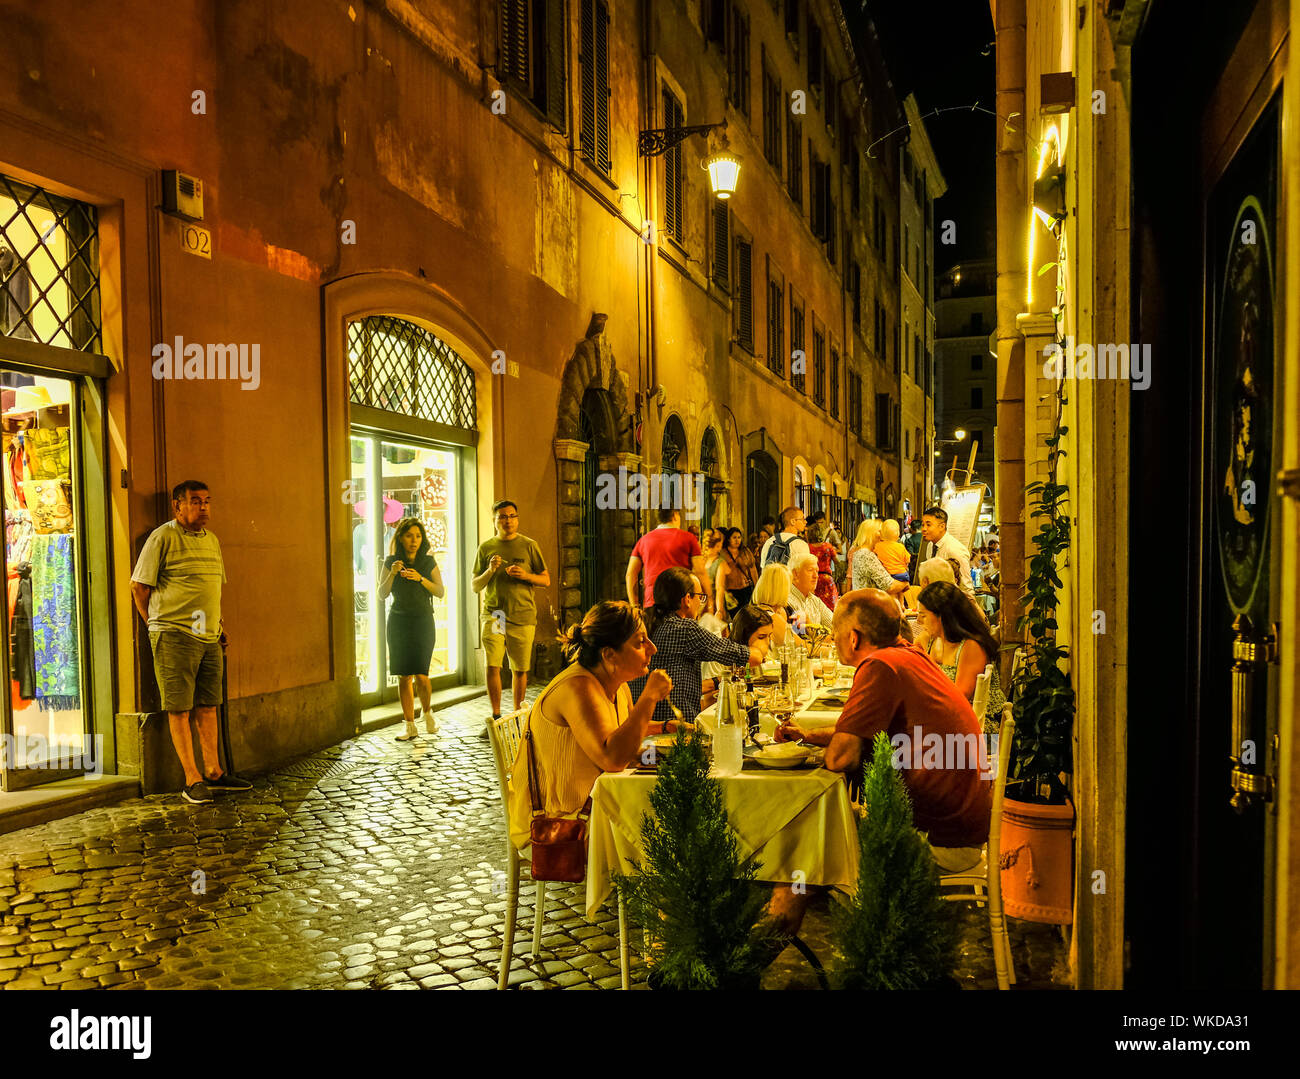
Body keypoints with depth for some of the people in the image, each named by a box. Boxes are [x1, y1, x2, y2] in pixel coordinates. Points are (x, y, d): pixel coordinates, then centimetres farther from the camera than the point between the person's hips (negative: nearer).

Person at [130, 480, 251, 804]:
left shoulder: (211, 539, 16)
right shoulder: (162, 537, -7)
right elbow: (139, 585, -6)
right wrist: (158, 625, -2)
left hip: (209, 637, 7)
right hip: (175, 636, -7)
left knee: (207, 705, 12)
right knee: (179, 708, -1)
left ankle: (213, 771, 20)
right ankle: (192, 780, 4)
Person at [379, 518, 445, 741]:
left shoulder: (428, 561, 1)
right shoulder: (391, 562, 2)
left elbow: (441, 592, -3)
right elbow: (381, 595, 0)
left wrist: (420, 578, -17)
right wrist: (392, 574, -16)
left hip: (423, 621, -1)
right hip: (398, 622, 1)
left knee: (420, 674, -10)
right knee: (404, 676, 1)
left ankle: (426, 711, 18)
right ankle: (410, 726, 9)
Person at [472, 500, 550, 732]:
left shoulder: (529, 545, 6)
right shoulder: (486, 547, 9)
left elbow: (546, 581, 9)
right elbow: (475, 586, 10)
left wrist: (525, 575, -10)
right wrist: (490, 571, -8)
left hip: (523, 616, 0)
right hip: (493, 614, 0)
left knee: (520, 669, 4)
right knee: (492, 666, -11)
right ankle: (495, 718, -1)